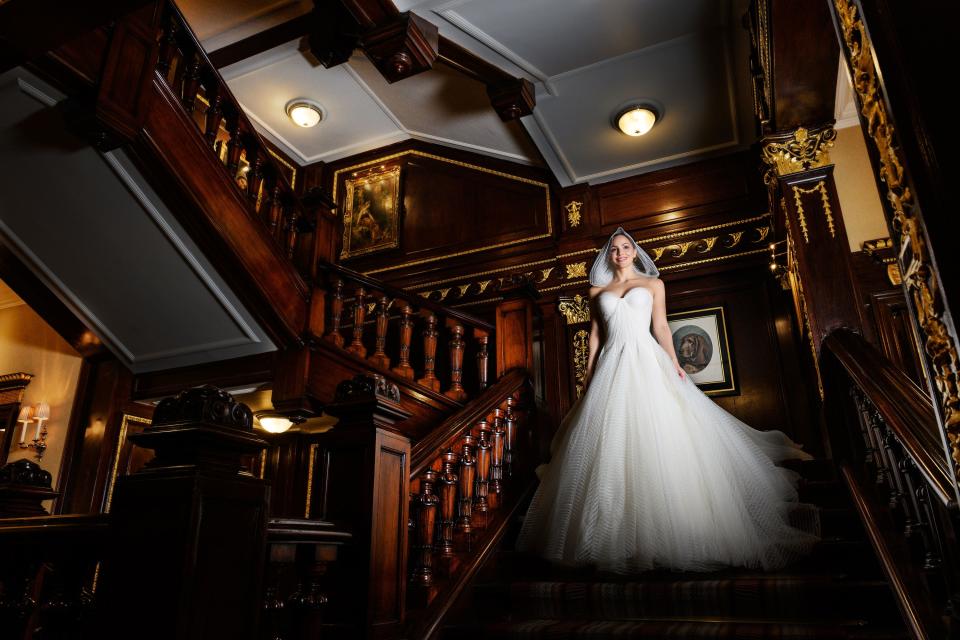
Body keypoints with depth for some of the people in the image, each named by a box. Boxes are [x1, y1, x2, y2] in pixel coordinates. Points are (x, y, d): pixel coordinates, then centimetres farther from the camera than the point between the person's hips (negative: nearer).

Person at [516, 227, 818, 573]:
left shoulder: (653, 284, 11)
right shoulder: (598, 290, 15)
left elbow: (661, 327, 6)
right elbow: (595, 333, 12)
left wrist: (674, 363, -5)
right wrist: (589, 374, 6)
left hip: (647, 363, -1)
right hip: (612, 367, 2)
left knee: (660, 437, -6)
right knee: (612, 443, -2)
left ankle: (666, 526, 6)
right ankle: (618, 527, 8)